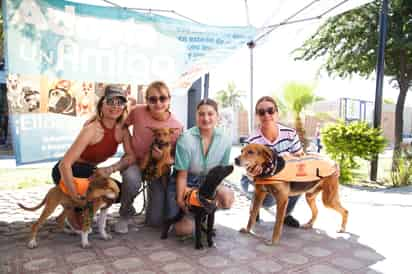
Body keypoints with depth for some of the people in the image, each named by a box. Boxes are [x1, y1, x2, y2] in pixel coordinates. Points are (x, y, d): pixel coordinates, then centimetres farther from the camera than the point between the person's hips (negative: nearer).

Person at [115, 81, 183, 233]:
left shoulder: (177, 126, -18)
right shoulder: (138, 111, -17)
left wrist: (164, 157, -26)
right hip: (134, 160, 0)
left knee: (155, 221, -4)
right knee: (132, 180, -38)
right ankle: (125, 214, -5)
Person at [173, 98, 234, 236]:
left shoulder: (225, 141, -12)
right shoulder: (186, 139, -21)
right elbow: (182, 175, -16)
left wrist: (213, 191, -15)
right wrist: (180, 200, -18)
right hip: (187, 184, -3)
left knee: (227, 197, -29)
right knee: (184, 229, -16)